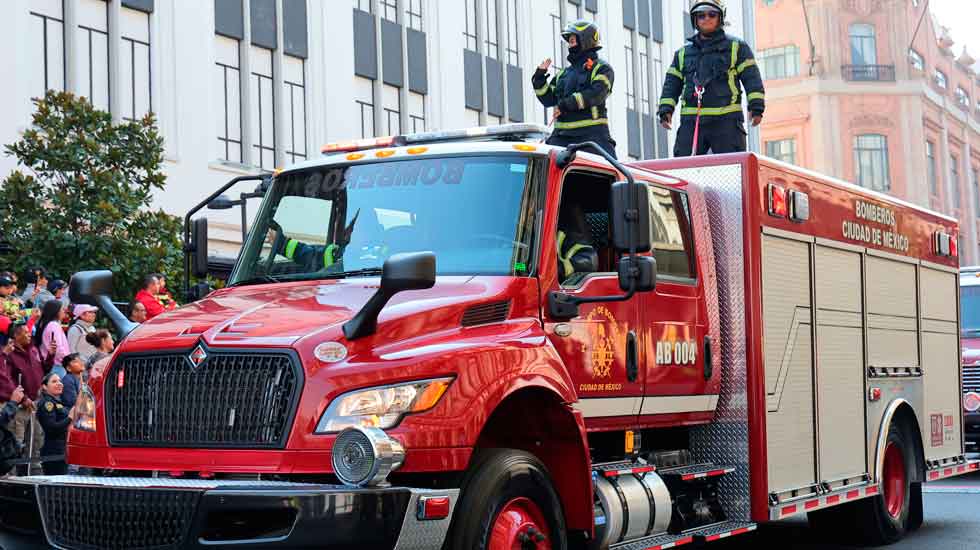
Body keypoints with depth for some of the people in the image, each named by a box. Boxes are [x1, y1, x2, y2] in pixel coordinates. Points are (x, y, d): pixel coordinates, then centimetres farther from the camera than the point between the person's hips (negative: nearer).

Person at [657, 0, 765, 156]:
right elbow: (672, 84, 19)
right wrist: (665, 110, 3)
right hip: (691, 122, 3)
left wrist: (756, 107, -8)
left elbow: (751, 78, 4)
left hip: (726, 121, -3)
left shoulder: (737, 48, 11)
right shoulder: (682, 54, 20)